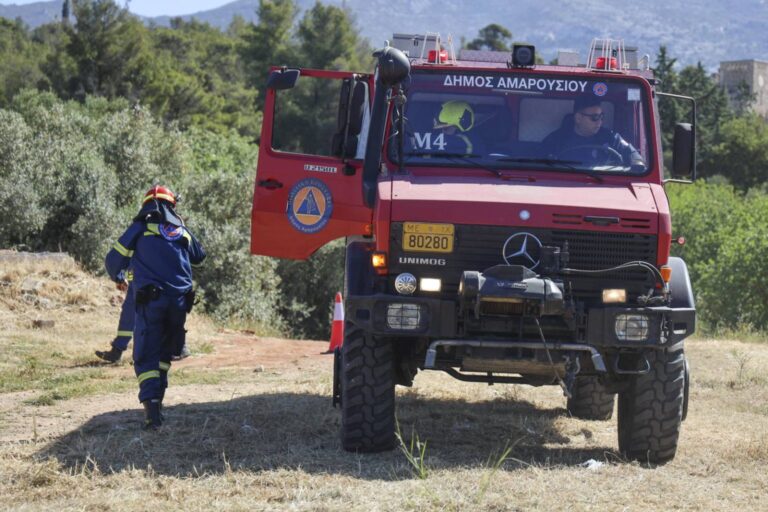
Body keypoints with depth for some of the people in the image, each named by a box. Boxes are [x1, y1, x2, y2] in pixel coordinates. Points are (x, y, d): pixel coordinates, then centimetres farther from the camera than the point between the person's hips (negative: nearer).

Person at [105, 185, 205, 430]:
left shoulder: (139, 229, 4)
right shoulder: (182, 231, 15)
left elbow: (113, 260, 12)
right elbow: (199, 256, 33)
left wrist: (118, 277, 34)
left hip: (151, 301, -4)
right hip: (179, 301, 4)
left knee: (145, 357, -4)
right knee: (164, 352, 22)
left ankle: (151, 404, -23)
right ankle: (158, 398, 23)